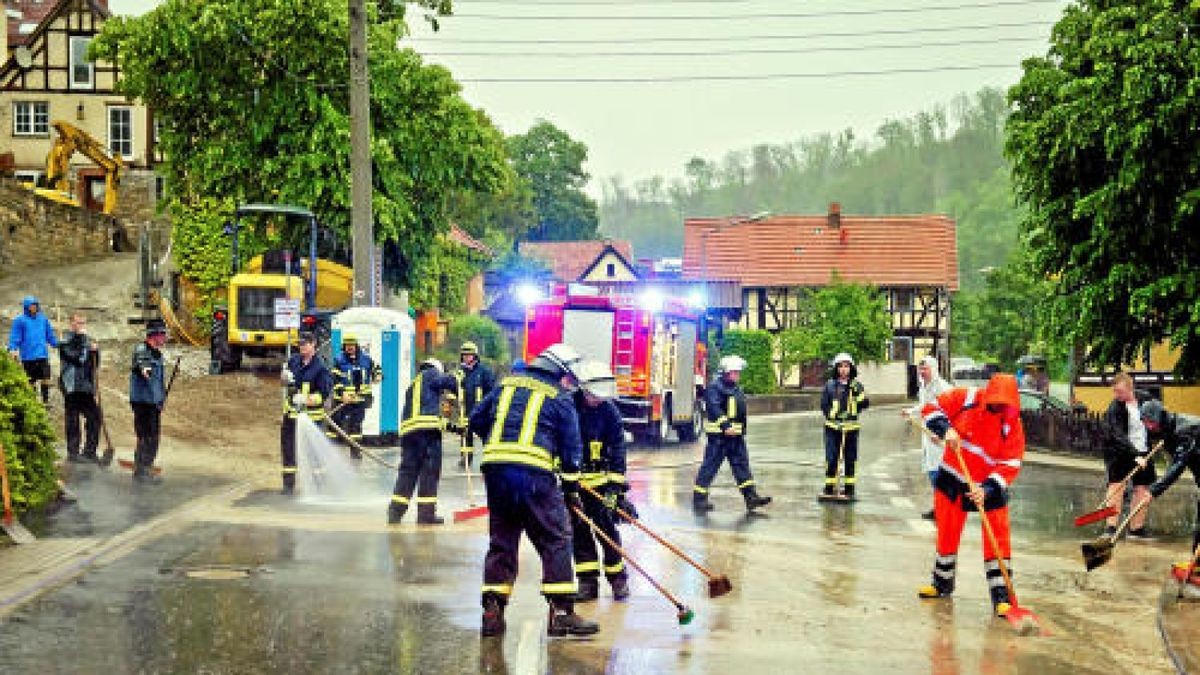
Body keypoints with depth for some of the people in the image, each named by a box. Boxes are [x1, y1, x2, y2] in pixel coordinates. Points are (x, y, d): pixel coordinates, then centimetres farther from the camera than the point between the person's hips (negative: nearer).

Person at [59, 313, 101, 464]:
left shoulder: (86, 340, 20)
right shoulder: (66, 340, -3)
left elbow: (94, 363, 19)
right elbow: (78, 358, -17)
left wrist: (95, 351, -1)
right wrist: (83, 337, -10)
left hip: (86, 387, 7)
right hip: (72, 386, -7)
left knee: (94, 417, 4)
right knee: (72, 420, -2)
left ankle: (90, 451, 11)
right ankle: (73, 453, 2)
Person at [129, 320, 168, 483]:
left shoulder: (158, 354, 16)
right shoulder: (141, 350, -10)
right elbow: (140, 361, -35)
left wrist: (162, 397, 32)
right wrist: (144, 368, -56)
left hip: (154, 402, 9)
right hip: (142, 401, -9)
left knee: (153, 438, 13)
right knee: (145, 437, -9)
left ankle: (146, 469, 23)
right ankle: (141, 471, -3)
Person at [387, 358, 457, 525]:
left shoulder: (412, 386, 34)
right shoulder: (431, 374, 12)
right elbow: (447, 381, -9)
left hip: (407, 430, 7)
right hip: (428, 428, -7)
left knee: (407, 470, 9)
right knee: (430, 470, -3)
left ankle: (395, 511, 2)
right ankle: (426, 512, -6)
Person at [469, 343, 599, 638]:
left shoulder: (507, 384, 19)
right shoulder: (561, 398, 7)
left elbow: (477, 419, 19)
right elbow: (571, 447, 6)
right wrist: (571, 487, 14)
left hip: (495, 469, 5)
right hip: (533, 472, -5)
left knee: (501, 540, 14)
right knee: (556, 540, 4)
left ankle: (492, 611, 10)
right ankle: (561, 611, 0)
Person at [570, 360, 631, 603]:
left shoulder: (609, 411, -10)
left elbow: (617, 450, -11)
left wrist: (616, 483, -17)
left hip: (600, 479, -2)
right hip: (571, 477, 2)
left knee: (605, 527, -6)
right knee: (579, 528, 2)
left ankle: (618, 576, 9)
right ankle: (588, 581, 10)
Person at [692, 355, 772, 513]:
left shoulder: (737, 389, 18)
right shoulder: (715, 388, -11)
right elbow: (714, 409, -22)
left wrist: (742, 430, 25)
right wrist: (725, 426, -30)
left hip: (736, 435, 9)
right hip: (719, 435, -9)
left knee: (741, 464, 5)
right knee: (710, 466, -3)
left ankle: (750, 497, 6)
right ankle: (699, 498, 4)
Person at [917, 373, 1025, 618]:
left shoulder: (1013, 425, -14)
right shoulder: (966, 399, -12)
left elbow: (1010, 466, -15)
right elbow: (931, 408, -6)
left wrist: (986, 489, -26)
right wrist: (945, 430, -24)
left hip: (989, 487, -2)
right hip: (953, 479, 2)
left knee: (998, 539, -7)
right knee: (947, 534, 12)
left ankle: (1002, 596, 0)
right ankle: (942, 584, 32)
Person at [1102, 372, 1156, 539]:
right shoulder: (1114, 409, -15)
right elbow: (1119, 436, -24)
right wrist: (1134, 455, -33)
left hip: (1142, 453, 5)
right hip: (1119, 453, -5)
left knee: (1142, 489, 6)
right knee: (1116, 486, -12)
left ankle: (1137, 528, 15)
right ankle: (1110, 527, -9)